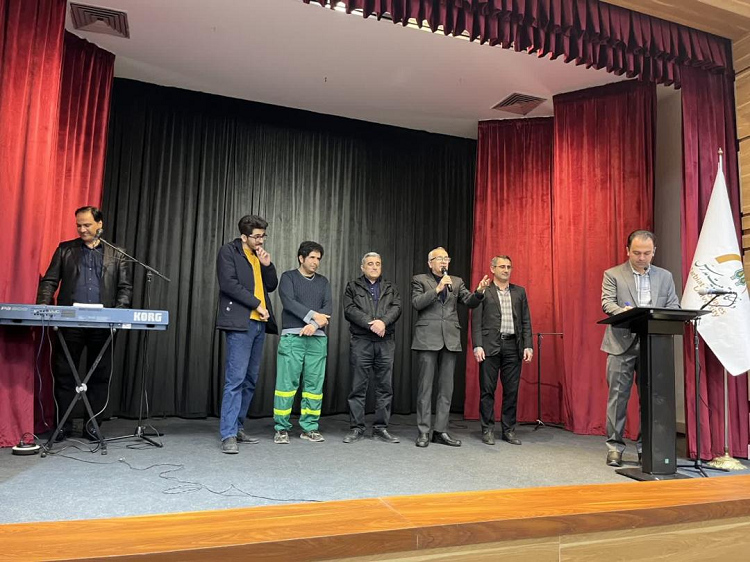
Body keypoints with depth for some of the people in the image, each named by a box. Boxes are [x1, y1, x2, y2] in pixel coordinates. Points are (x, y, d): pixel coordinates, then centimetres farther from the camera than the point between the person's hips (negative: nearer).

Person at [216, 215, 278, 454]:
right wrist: (256, 304, -11)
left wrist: (267, 265, 4)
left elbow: (271, 285, 20)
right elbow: (229, 283, -12)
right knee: (236, 379, -10)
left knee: (250, 381, 10)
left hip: (259, 323, 7)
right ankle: (228, 436, -6)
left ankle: (237, 428, 19)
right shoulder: (229, 251, 0)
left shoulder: (259, 255, 20)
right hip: (240, 322, -7)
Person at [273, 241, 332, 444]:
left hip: (317, 338, 4)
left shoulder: (323, 281, 17)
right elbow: (288, 302, -8)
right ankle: (282, 428, 4)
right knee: (287, 382, -5)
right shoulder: (288, 277, 7)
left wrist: (314, 325, -12)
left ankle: (310, 427, 10)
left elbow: (327, 307, 4)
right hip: (292, 336, -3)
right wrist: (313, 315, -13)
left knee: (315, 384, 2)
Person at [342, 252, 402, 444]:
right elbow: (350, 310, -4)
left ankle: (381, 428, 12)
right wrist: (371, 324, -15)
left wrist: (383, 322, -17)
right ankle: (356, 428, 9)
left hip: (386, 342, 2)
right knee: (358, 387, 0)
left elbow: (396, 308, 2)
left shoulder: (390, 288, 18)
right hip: (361, 341, -2)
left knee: (385, 387, 3)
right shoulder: (352, 287, 11)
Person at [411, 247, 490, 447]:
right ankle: (423, 431, 7)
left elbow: (470, 302, 6)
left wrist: (479, 291, -14)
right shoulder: (420, 280, 6)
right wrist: (437, 289, -16)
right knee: (426, 386, 0)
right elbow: (416, 303, -7)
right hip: (428, 338, -3)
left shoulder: (457, 281, 16)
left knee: (446, 387, 6)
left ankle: (441, 431, 13)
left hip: (450, 339, 4)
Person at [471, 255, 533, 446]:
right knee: (487, 390, 2)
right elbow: (476, 321, 0)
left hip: (513, 346, 3)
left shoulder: (519, 291, 14)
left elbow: (526, 321, 11)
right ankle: (488, 430, 12)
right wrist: (477, 346, -9)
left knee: (511, 391, 6)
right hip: (490, 346, -3)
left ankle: (509, 430, 17)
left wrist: (528, 346, 2)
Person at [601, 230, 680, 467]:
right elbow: (607, 303, -8)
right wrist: (624, 311, -30)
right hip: (622, 345, -3)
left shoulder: (665, 276, 12)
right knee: (618, 396, 0)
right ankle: (614, 446, 9)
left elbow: (674, 307, 8)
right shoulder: (612, 275, 3)